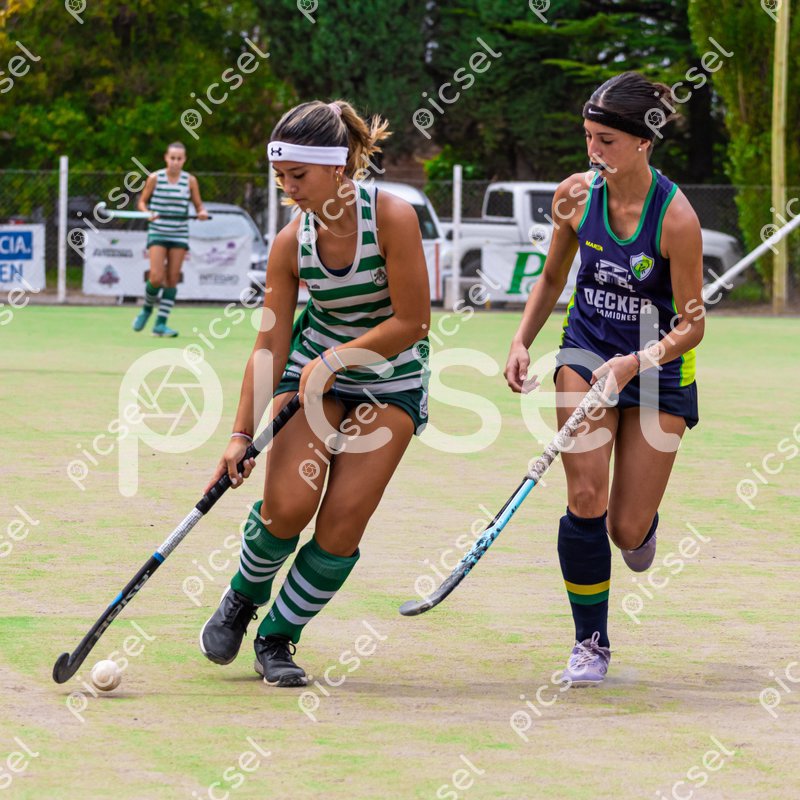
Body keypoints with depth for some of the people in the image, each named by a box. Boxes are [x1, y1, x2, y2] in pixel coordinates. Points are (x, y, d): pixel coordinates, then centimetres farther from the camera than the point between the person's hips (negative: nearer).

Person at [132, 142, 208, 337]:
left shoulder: (190, 180, 3)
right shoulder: (155, 178, -1)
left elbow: (198, 205, 10)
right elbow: (142, 202, 6)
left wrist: (202, 212, -13)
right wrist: (148, 213, -14)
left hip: (179, 235, 2)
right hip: (157, 233, -2)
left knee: (172, 279, -2)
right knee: (156, 278, -14)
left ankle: (161, 324, 4)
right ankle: (147, 308, 17)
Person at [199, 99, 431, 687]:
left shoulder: (392, 217, -22)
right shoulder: (292, 242, -11)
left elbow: (412, 322, -19)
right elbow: (270, 344, -7)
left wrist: (335, 359, -19)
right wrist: (243, 433, -12)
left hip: (390, 381, -2)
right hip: (313, 371, 2)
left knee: (342, 522, -11)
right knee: (289, 503, -16)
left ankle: (278, 638, 7)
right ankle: (244, 596, 14)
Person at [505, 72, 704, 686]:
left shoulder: (675, 216, -21)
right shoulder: (577, 196, -9)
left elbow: (691, 325, -16)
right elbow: (553, 279, 10)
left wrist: (635, 363, -31)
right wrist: (522, 342, -3)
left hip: (658, 366, -2)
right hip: (587, 351, 2)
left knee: (627, 532, -2)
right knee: (585, 497, -16)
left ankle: (643, 519, 39)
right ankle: (591, 643, -1)